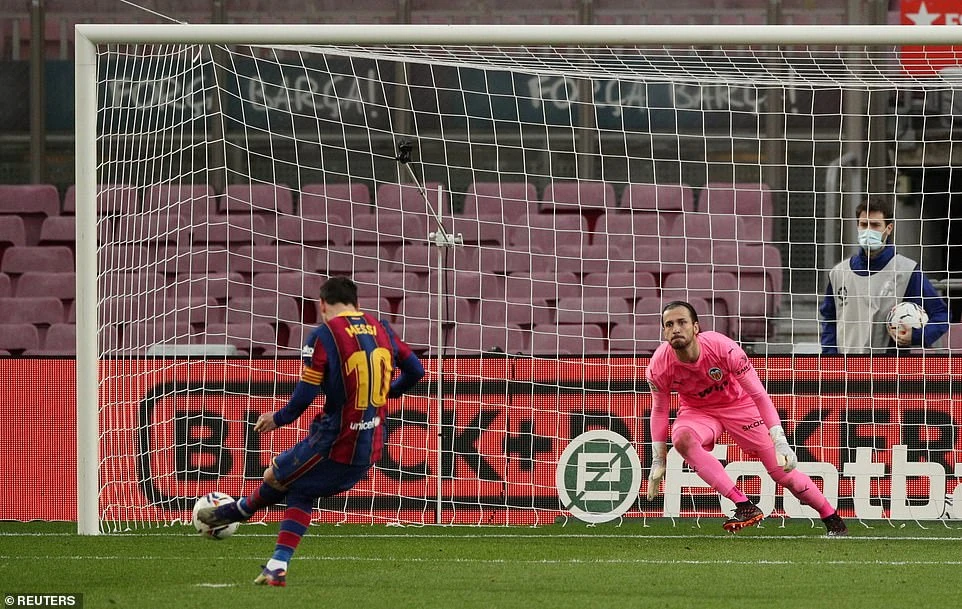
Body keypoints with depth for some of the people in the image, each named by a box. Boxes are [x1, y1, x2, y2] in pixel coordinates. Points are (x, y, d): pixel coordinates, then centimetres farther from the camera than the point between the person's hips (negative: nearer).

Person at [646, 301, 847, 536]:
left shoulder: (723, 348, -30)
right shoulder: (658, 367, -24)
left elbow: (759, 395, -23)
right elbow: (659, 411, -4)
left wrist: (780, 443, -28)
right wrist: (658, 461, -2)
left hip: (738, 405, -1)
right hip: (697, 411, 1)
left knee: (782, 471, -4)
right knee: (681, 438, -34)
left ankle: (833, 521, 19)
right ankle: (744, 506, -32)